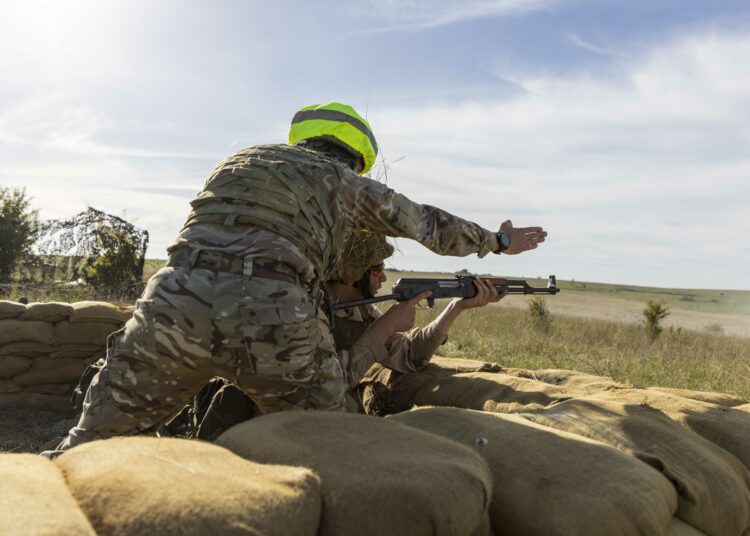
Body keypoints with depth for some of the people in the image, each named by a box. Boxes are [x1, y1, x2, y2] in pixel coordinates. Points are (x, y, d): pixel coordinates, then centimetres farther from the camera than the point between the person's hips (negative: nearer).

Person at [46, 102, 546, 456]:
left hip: (175, 305, 3)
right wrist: (500, 240, 47)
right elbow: (433, 224, 30)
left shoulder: (240, 160, 28)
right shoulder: (347, 184, 21)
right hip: (277, 322, -3)